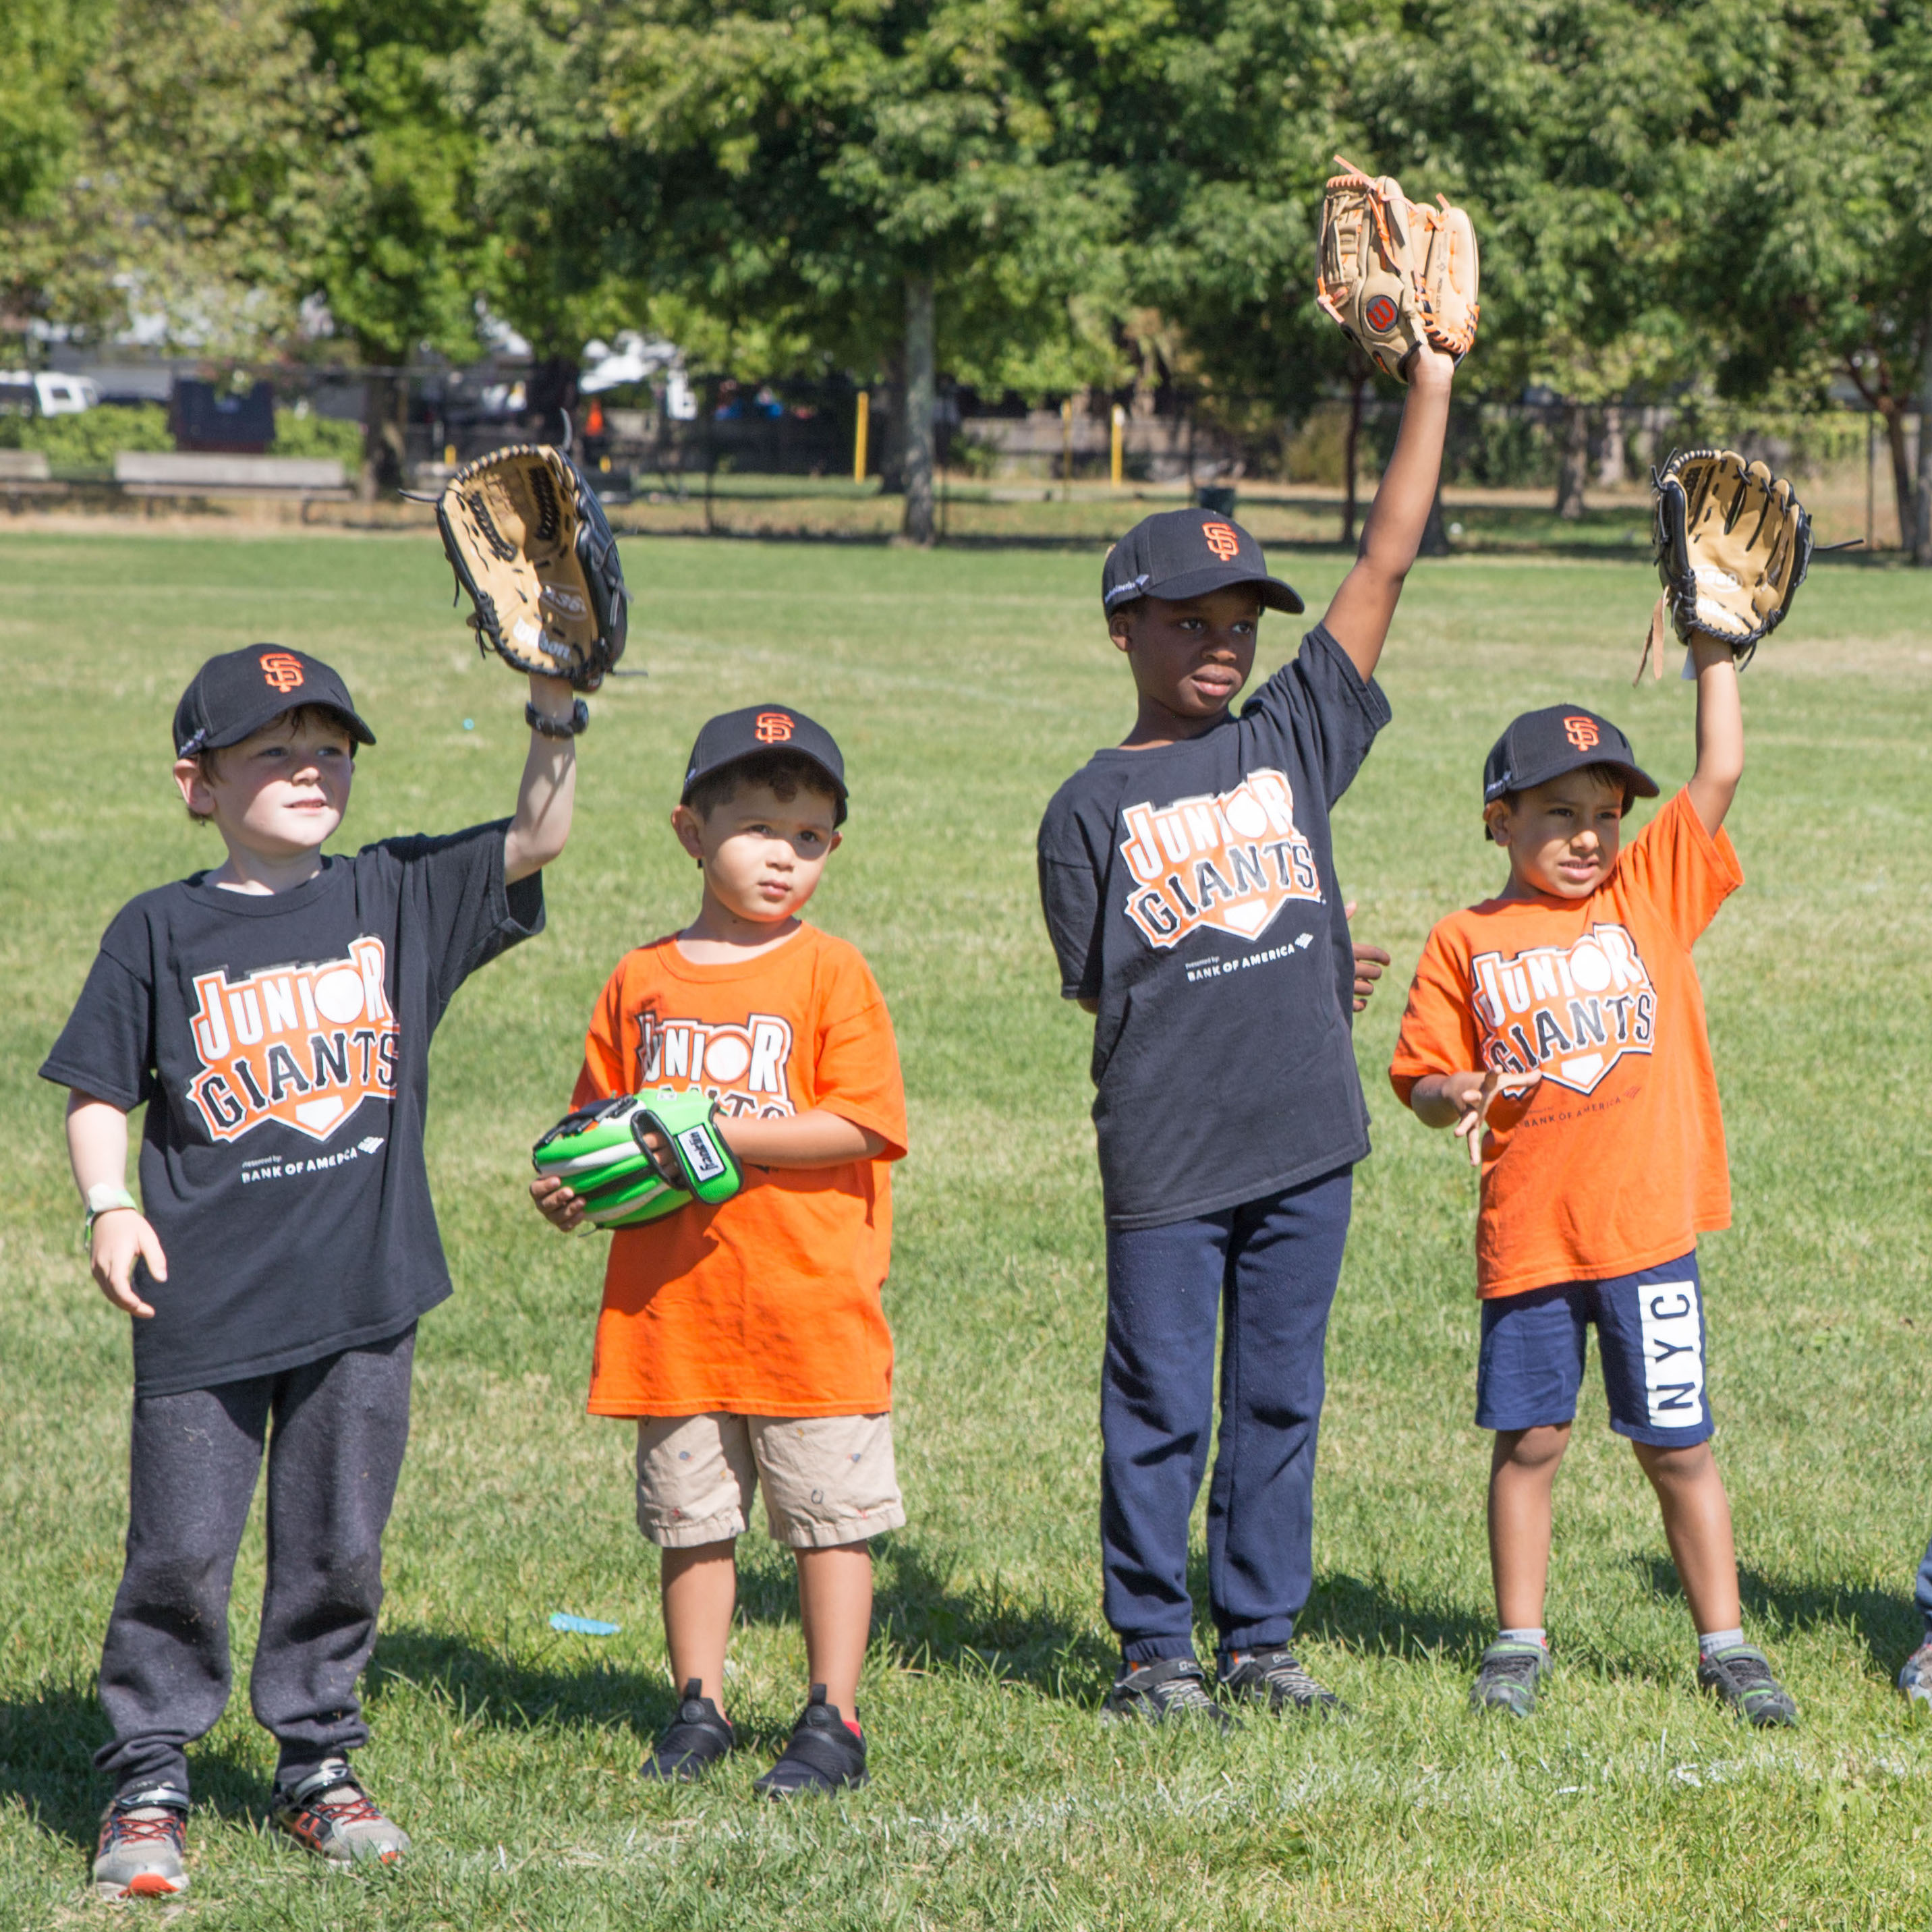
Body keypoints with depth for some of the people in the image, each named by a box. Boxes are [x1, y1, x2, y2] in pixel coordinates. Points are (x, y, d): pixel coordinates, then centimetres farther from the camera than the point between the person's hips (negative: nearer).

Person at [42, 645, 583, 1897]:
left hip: (363, 1297, 2)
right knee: (182, 1549, 0)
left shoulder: (398, 899, 6)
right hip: (204, 1304, -2)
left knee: (339, 1547, 10)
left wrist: (556, 715, -13)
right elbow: (98, 1090, 4)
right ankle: (150, 1782, 11)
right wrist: (110, 1207, -11)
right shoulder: (162, 932, 1)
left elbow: (537, 842, 0)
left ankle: (320, 1764, 24)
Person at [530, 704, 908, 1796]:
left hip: (812, 1303, -4)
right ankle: (701, 1708, 22)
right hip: (673, 1302, 4)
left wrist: (718, 1134, -18)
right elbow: (601, 1121, 18)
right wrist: (571, 1182, -3)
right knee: (691, 1519, 11)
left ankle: (834, 1721, 9)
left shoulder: (829, 972, -4)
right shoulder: (642, 980, 8)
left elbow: (863, 1124, -12)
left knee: (829, 1513, 2)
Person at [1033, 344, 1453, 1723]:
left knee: (1281, 1399, 10)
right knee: (1160, 1407, 4)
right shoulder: (1091, 806, 1)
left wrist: (1433, 383, -1)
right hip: (1166, 1155, -3)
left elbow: (1386, 569, 3)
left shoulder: (1291, 740, 8)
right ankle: (1155, 1649, 15)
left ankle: (1260, 1639, 20)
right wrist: (1245, 984, -6)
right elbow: (1101, 987, 1)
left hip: (1305, 1140, 3)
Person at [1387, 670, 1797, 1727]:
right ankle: (1518, 1641, 20)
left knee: (1676, 1445, 5)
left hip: (1647, 1229, 0)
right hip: (1525, 1234, 0)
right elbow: (1422, 1075, 5)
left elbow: (1719, 776, 1)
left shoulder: (1649, 895, 6)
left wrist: (1716, 654, 1)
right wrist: (1453, 1097, -16)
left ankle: (1726, 1645, 13)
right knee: (1527, 1439, 7)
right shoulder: (1467, 941, 3)